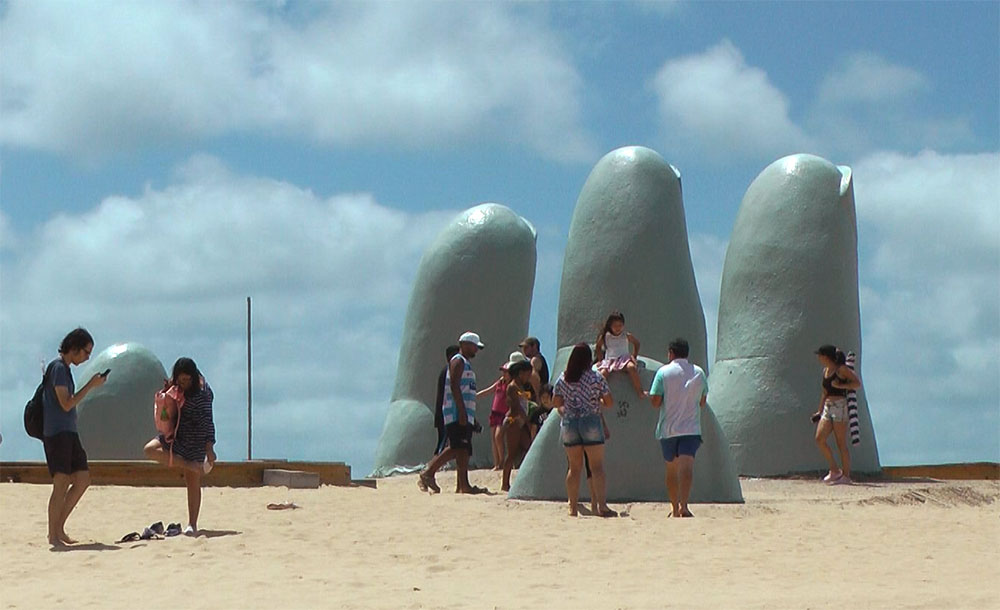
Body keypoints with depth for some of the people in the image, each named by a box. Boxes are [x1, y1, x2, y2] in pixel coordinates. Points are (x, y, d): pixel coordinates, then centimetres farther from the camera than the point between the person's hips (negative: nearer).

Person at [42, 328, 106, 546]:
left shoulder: (65, 369, 18)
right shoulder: (58, 368, -12)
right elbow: (66, 404, -17)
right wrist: (91, 385, -13)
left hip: (69, 432, 10)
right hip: (57, 432, -10)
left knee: (82, 479, 7)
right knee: (61, 483, -9)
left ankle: (59, 527, 12)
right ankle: (53, 535, -5)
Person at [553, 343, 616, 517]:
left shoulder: (562, 379, 2)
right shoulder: (596, 378, -6)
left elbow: (556, 402, 8)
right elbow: (608, 403, -2)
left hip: (569, 423, 3)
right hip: (590, 422, -3)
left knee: (574, 467, 9)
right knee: (597, 466, -2)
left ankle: (572, 507, 8)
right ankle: (601, 505, -11)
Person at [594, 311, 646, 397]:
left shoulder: (627, 336, 1)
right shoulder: (605, 336, 1)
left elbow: (636, 343, 18)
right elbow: (598, 347, 17)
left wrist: (634, 357, 10)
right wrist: (600, 360, 9)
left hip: (624, 359, -1)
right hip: (609, 360, 1)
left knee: (631, 367, -34)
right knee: (603, 372, -30)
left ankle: (640, 392, -28)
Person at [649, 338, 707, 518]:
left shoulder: (664, 372, -3)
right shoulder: (699, 373, 7)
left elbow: (655, 402, -6)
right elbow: (702, 402, 15)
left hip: (668, 429, 0)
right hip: (691, 428, 0)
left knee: (671, 469, 14)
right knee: (687, 465, -14)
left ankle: (675, 508, 22)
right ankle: (683, 505, -31)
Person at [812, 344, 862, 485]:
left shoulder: (841, 369, -5)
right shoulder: (825, 371, 17)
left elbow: (857, 383, -10)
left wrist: (840, 386, -16)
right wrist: (819, 411, 23)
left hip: (840, 406, -7)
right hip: (827, 407, 7)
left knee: (841, 443, -6)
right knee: (819, 439, -6)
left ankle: (846, 476, -1)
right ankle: (835, 470, 5)